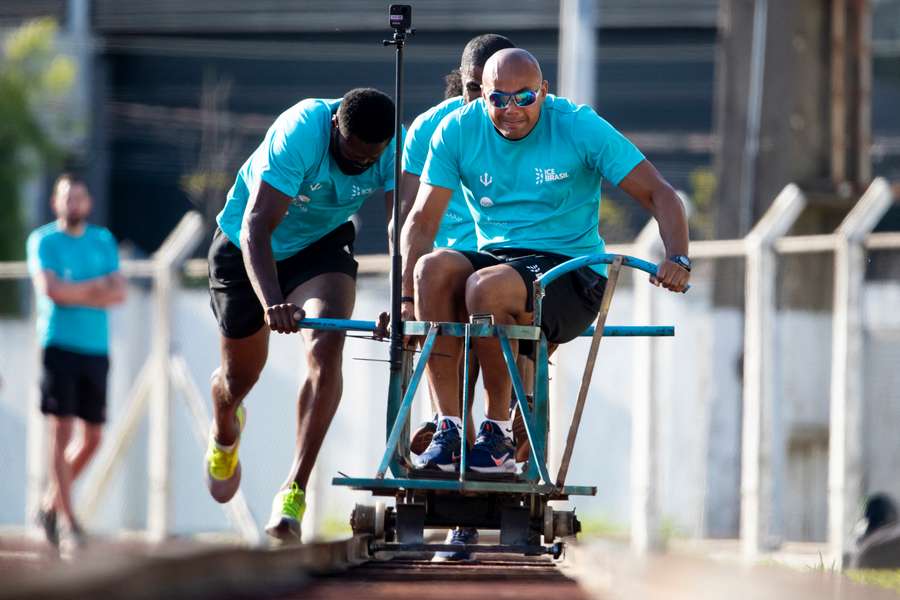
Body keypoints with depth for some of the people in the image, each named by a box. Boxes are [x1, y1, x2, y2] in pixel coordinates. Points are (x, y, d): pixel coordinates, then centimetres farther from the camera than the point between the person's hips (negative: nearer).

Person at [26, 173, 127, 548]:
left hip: (96, 349, 5)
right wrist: (96, 287, -4)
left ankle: (51, 502, 22)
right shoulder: (43, 240, 2)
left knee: (93, 435, 4)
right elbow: (50, 289, -13)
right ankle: (67, 517, -9)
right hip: (59, 345, -5)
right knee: (61, 428, -10)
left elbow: (119, 293, 3)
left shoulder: (103, 241, 14)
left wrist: (74, 294, -9)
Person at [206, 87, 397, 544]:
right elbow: (256, 227, -41)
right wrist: (272, 302, -56)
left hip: (321, 247, 2)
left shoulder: (392, 149, -26)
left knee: (327, 347, -25)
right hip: (245, 248, -2)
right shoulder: (299, 134, -37)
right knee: (240, 374, 11)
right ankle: (224, 432, 51)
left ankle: (294, 493, -23)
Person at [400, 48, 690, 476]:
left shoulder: (579, 127, -7)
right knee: (435, 266, -30)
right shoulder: (458, 131, 1)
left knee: (489, 286, -35)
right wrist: (408, 301, -14)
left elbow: (658, 194, -7)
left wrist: (677, 259, -25)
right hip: (494, 258, 4)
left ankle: (499, 432, -20)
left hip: (570, 270, -4)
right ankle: (448, 428, -27)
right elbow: (422, 221, -1)